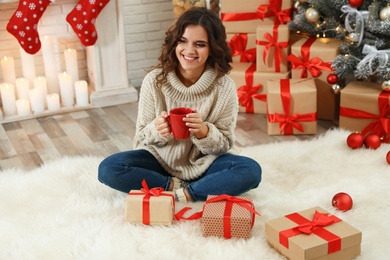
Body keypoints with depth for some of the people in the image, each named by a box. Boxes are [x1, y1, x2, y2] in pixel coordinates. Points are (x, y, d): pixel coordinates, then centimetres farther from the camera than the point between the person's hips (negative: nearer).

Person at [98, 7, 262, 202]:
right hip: (160, 160, 1)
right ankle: (177, 187, -14)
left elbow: (224, 145, -8)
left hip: (203, 164, 0)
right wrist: (156, 130, -29)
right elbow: (142, 137, -5)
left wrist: (204, 132, -30)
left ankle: (182, 193, -20)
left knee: (251, 171, -26)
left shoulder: (225, 87, -13)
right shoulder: (154, 80, -13)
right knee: (108, 169, -23)